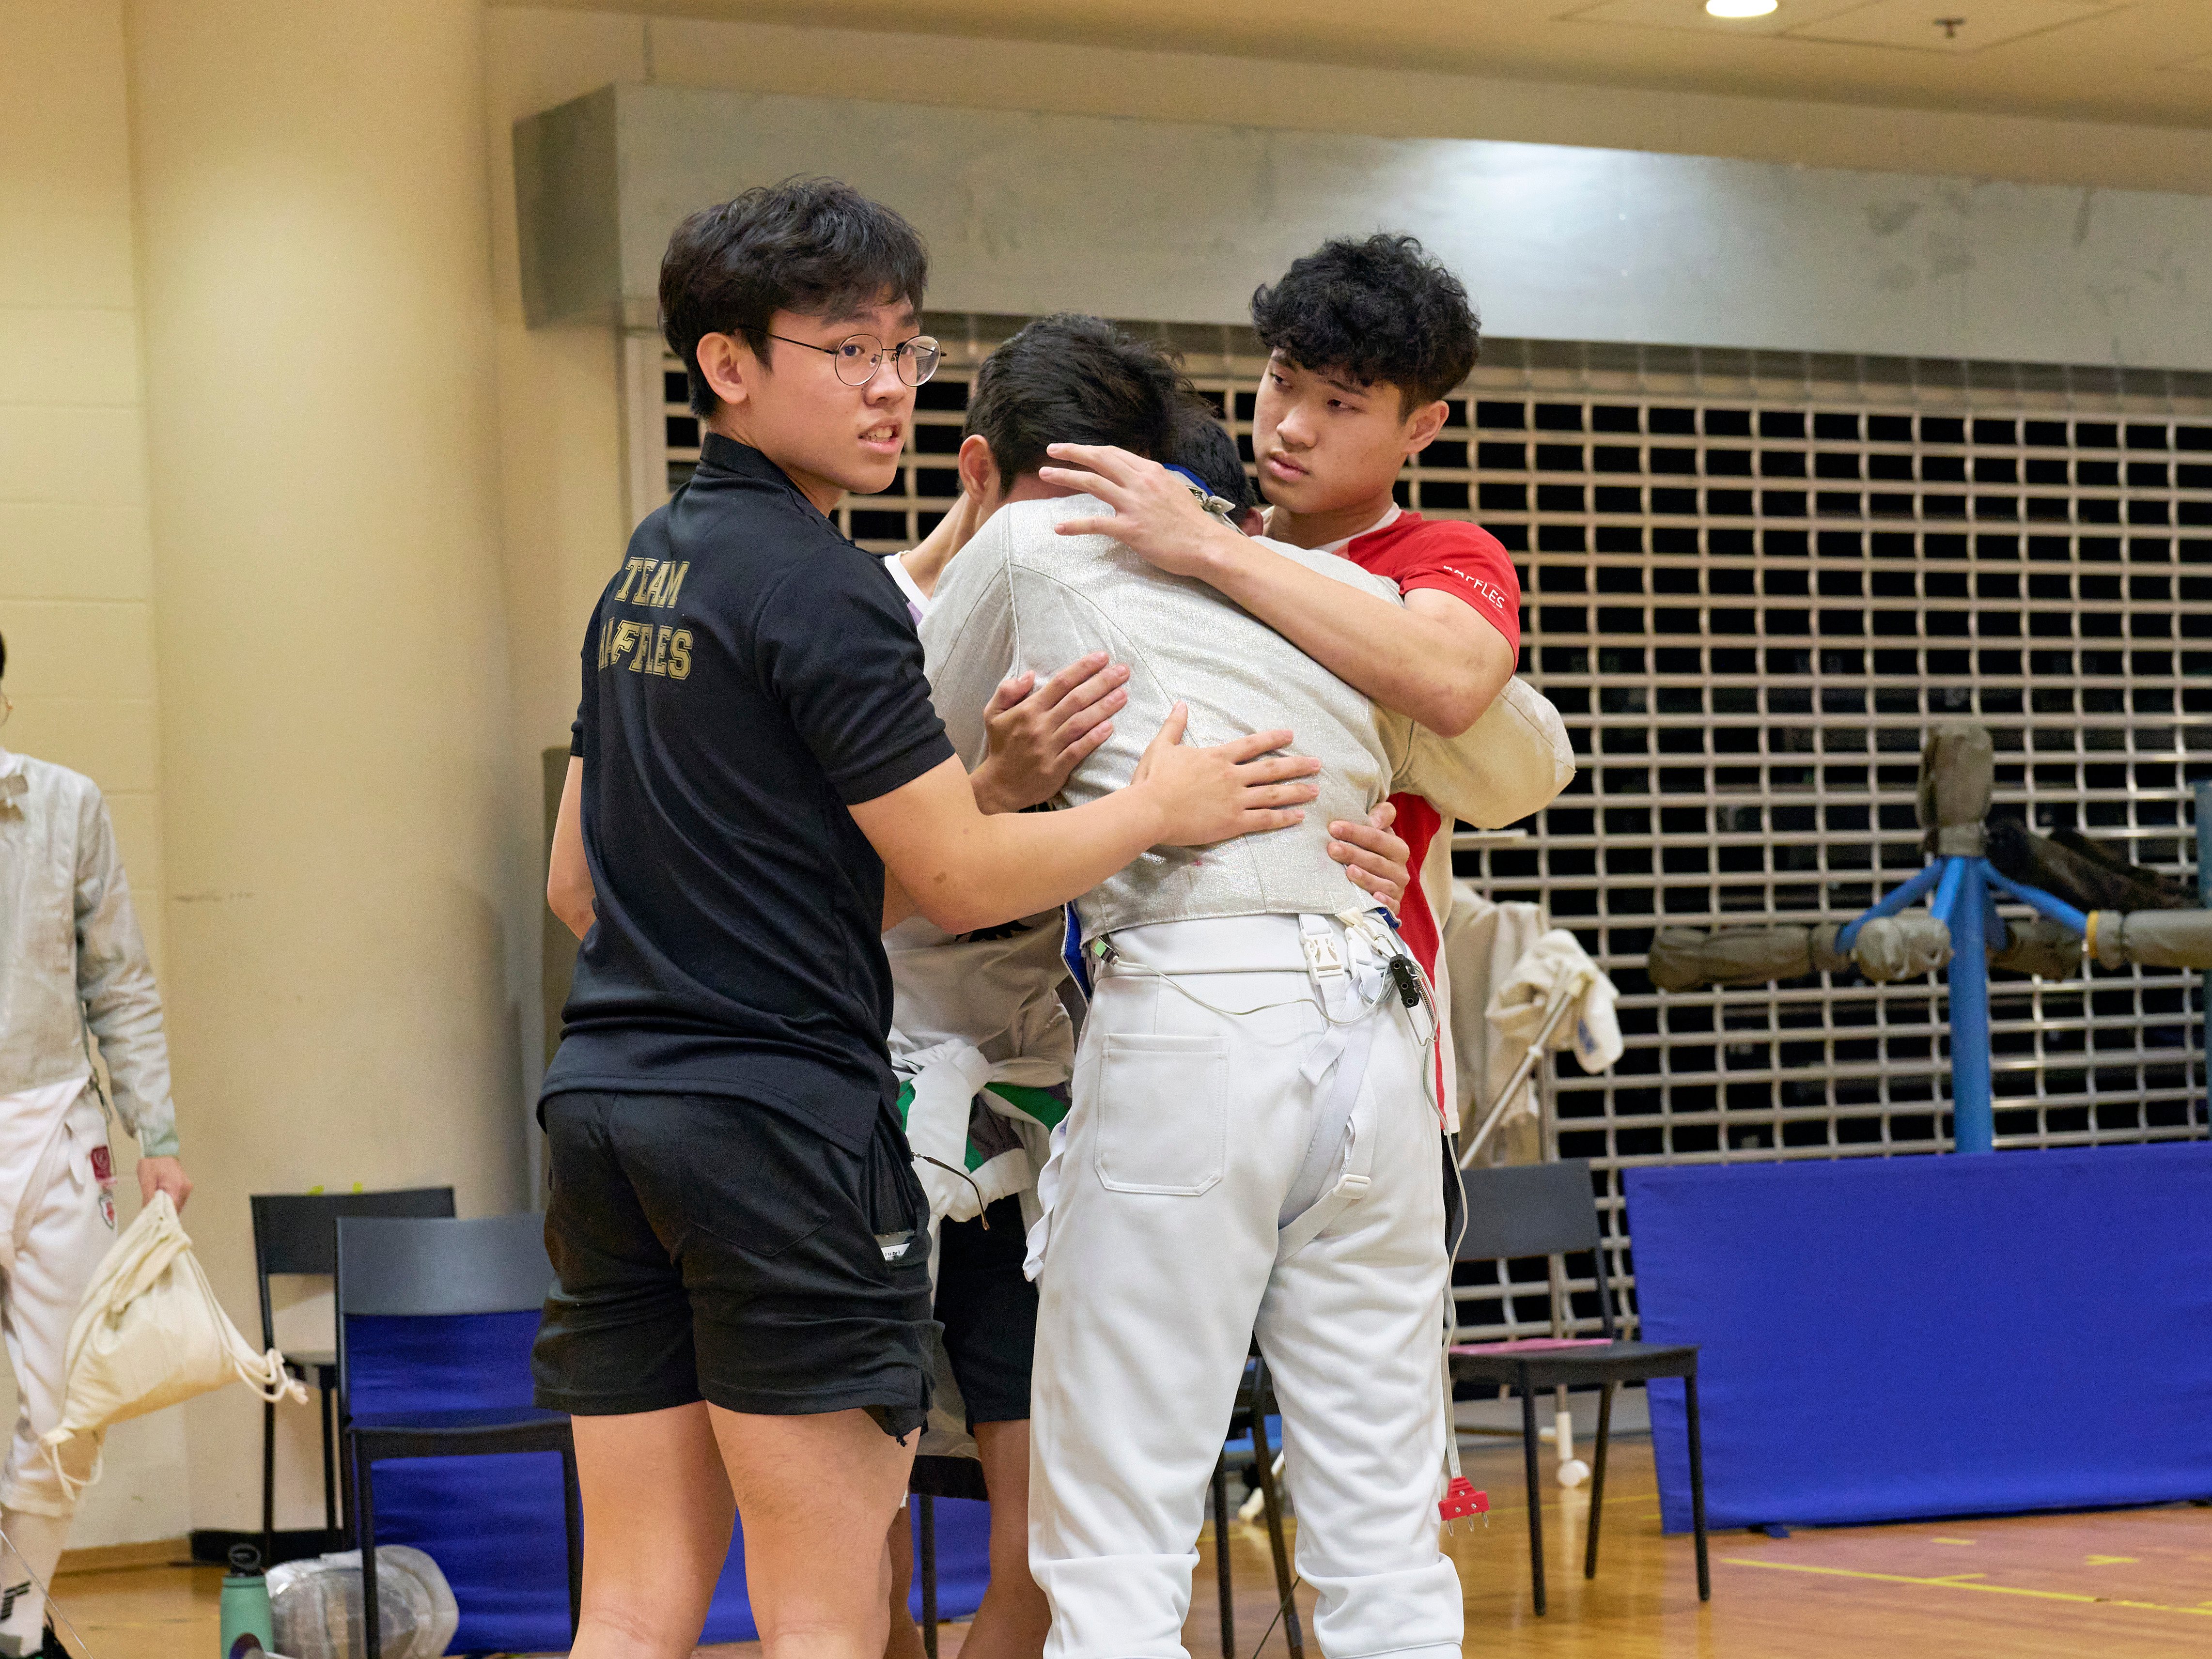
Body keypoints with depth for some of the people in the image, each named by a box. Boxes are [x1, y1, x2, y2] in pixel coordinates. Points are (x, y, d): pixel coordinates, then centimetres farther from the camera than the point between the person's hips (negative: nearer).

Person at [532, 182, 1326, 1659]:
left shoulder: (645, 572, 16)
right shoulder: (817, 585, -11)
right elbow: (961, 876, -9)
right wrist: (1158, 809, 4)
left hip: (604, 1095, 9)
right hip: (781, 1116, -8)